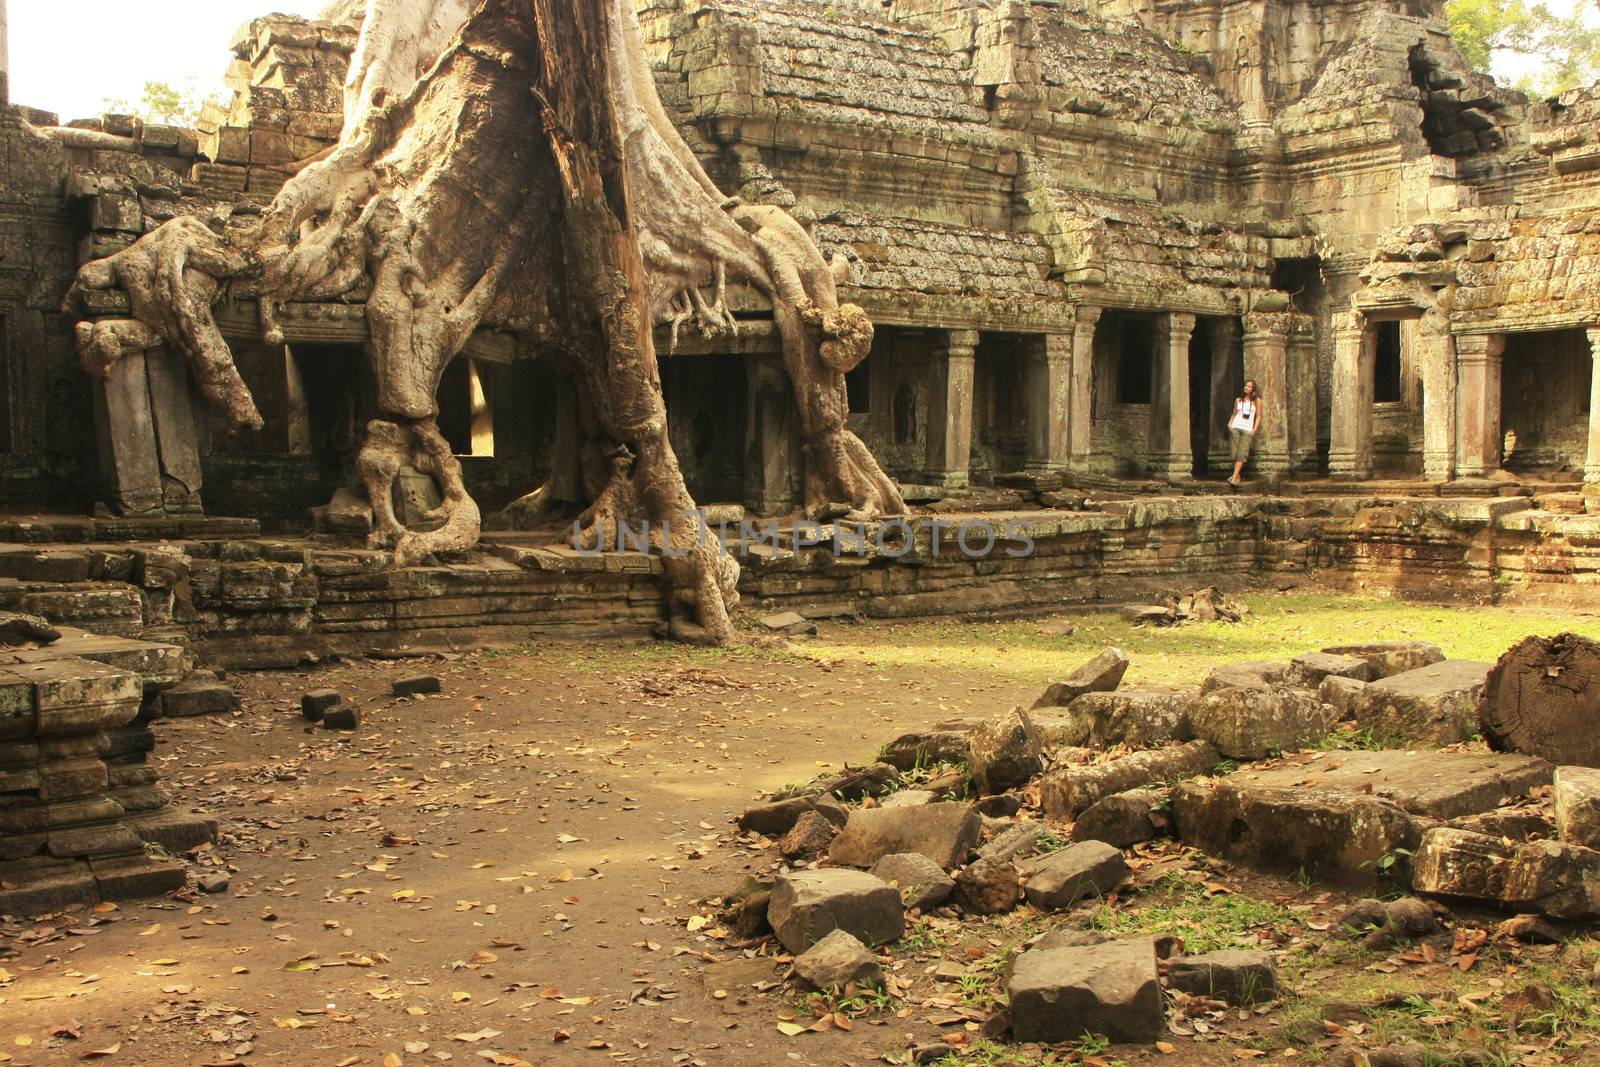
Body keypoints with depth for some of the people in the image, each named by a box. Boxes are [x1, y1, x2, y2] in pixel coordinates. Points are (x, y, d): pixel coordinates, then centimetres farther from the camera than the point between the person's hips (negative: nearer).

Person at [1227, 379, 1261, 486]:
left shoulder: (1256, 401, 9)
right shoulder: (1238, 400, 16)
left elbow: (1258, 416, 6)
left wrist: (1254, 430, -4)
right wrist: (1229, 424, 2)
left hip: (1247, 429, -2)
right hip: (1235, 427, 3)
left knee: (1241, 453, -14)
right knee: (1236, 451, -8)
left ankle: (1234, 477, -24)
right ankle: (1238, 476, -4)